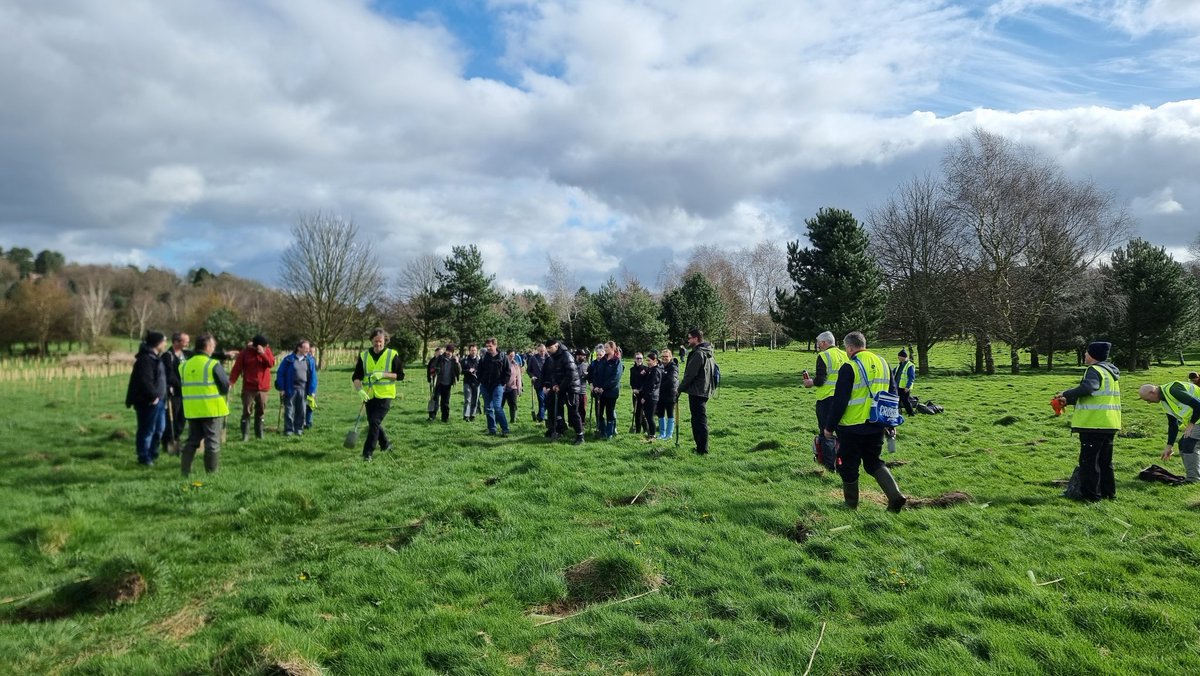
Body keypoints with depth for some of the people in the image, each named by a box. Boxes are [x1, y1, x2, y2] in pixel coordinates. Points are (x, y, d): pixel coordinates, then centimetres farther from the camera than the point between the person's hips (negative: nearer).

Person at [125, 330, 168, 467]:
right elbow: (145, 381, -24)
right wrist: (153, 396, -19)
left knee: (159, 429, 18)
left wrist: (161, 396, 16)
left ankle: (152, 454, 31)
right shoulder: (145, 359, -18)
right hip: (148, 401, -11)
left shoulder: (155, 357, 16)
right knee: (147, 430, -1)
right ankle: (144, 457, 8)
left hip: (158, 399, 11)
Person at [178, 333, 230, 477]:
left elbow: (182, 386, 11)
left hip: (192, 410, 6)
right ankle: (212, 472, 7)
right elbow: (225, 386, -11)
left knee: (192, 440, 16)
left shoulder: (185, 365, 7)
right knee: (213, 442, 3)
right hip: (212, 409, -6)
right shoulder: (213, 364, -13)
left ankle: (185, 470, 14)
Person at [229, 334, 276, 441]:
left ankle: (259, 434, 16)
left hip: (264, 387, 2)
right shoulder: (245, 352, -4)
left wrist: (263, 353, -23)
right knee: (247, 412, -3)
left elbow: (271, 363, -11)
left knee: (261, 412, 9)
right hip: (249, 387, -2)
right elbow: (237, 367, -6)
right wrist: (231, 381, -15)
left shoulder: (267, 350, 3)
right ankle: (245, 435, 1)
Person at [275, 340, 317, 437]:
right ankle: (288, 430, 10)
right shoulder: (289, 359, -2)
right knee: (289, 410, 2)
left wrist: (312, 391, -1)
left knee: (302, 411, 7)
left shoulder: (310, 361, 5)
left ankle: (299, 429, 18)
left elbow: (313, 377, 5)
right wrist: (281, 388, -6)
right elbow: (280, 373, -1)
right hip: (290, 389, -2)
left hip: (303, 390, 2)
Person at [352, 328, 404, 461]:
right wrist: (359, 390, -20)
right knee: (372, 423, 14)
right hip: (369, 396, 4)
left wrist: (383, 374, -17)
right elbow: (356, 377, -2)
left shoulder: (392, 355, -4)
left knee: (374, 422, -14)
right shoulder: (364, 355, 2)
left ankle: (368, 452, -5)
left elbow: (400, 375, -3)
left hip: (385, 395, -4)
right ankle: (385, 444, 38)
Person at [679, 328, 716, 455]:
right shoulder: (708, 353, 14)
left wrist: (681, 387, -7)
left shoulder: (698, 354, -16)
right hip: (705, 391, 10)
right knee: (699, 420, 15)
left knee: (699, 421, -6)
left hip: (697, 391, -10)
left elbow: (690, 374, -18)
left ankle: (702, 449, -4)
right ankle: (701, 448, 21)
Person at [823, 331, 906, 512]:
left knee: (849, 466, 9)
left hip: (852, 427, -6)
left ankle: (851, 503, 21)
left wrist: (829, 427, -6)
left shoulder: (849, 367, -14)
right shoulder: (883, 363, 7)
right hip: (876, 426, 6)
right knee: (873, 462, 19)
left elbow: (839, 401, -15)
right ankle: (895, 495, 2)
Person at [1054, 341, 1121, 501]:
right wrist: (1068, 400, 16)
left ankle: (1091, 495, 1)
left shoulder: (1094, 370, -13)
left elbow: (1087, 388, -34)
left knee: (1089, 460, -2)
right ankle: (1108, 492, 24)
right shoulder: (1110, 371, 18)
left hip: (1094, 424, -9)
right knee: (1105, 461, 18)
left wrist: (1066, 394, -21)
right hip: (1110, 424, 9)